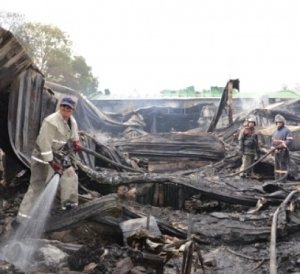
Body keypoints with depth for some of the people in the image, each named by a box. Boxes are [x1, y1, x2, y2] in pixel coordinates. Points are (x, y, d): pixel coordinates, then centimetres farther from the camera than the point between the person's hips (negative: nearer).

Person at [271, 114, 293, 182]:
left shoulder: (287, 131, -7)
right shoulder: (275, 131, 17)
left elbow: (289, 141, -15)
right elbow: (273, 141, 25)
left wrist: (282, 145, -23)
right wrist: (272, 147, 12)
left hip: (283, 152, -8)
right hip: (276, 152, 8)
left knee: (283, 166, -9)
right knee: (276, 166, 13)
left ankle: (283, 181, -7)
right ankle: (277, 180, 21)